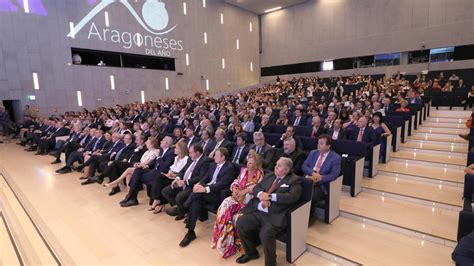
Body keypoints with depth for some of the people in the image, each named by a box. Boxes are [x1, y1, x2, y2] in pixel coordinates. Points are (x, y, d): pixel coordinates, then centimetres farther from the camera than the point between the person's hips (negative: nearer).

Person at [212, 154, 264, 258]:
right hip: (238, 196, 5)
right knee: (225, 204, -25)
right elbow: (236, 182, 14)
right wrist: (234, 189, -6)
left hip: (248, 200, -5)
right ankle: (222, 240, -16)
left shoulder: (260, 174, -2)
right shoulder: (244, 170, 14)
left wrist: (243, 191, -17)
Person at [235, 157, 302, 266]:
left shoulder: (294, 181, -1)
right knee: (240, 222, -7)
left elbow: (292, 197, -17)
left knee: (265, 234, -29)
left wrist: (270, 196, -17)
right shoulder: (269, 176, 19)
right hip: (257, 211, 7)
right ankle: (251, 252, 17)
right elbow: (256, 188, 15)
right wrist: (261, 195, -10)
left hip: (275, 216, -6)